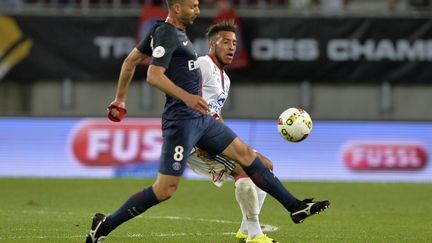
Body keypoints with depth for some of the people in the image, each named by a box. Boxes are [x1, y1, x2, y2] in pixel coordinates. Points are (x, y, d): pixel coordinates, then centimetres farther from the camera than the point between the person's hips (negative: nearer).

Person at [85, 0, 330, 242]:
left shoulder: (165, 30, 15)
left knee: (246, 153, 10)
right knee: (165, 189, -10)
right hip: (182, 120, -10)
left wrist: (120, 99, 29)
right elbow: (154, 75, -25)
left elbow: (131, 61, 22)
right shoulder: (167, 33, -13)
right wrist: (186, 97, -36)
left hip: (201, 118, 10)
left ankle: (295, 206, 15)